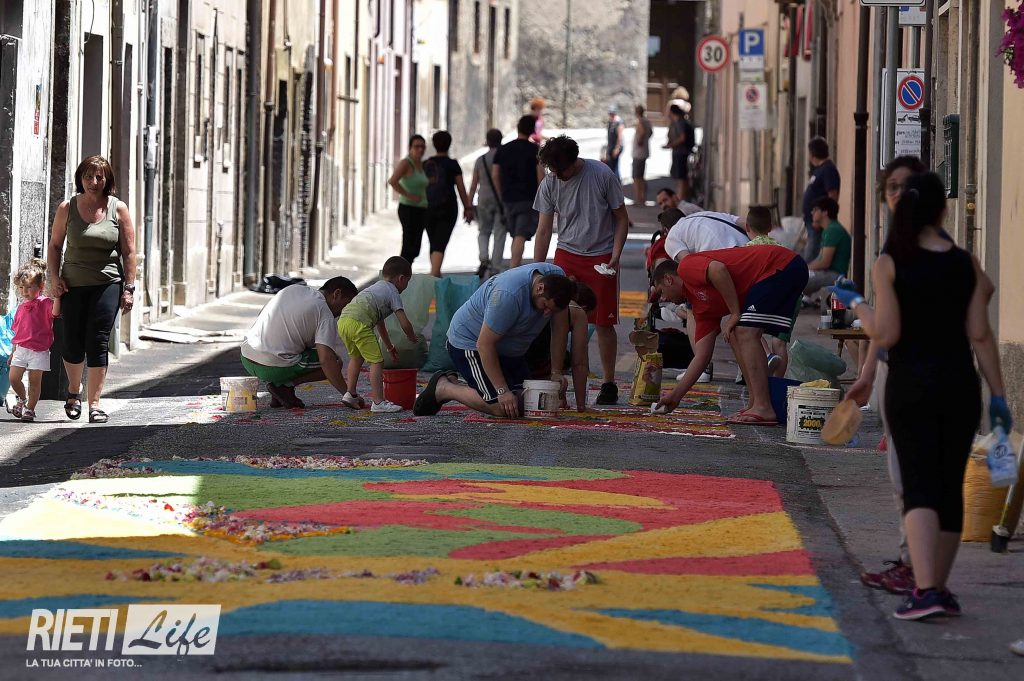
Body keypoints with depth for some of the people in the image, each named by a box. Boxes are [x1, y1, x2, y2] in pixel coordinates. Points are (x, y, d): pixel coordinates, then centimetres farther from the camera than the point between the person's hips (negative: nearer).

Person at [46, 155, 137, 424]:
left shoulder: (118, 209, 1)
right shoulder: (67, 208, 3)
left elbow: (128, 251, 2)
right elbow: (55, 245, 11)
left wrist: (129, 288, -2)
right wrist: (53, 277, -2)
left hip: (107, 284, -1)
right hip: (73, 284, 1)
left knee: (98, 343, -8)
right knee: (73, 344, 2)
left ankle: (94, 404, -4)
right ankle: (74, 390, 31)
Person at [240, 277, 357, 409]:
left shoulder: (294, 289, 13)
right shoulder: (325, 315, -8)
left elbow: (262, 313, 25)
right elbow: (326, 359, -19)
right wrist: (347, 393, -15)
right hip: (272, 367, -8)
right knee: (334, 364, 3)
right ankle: (285, 386, -4)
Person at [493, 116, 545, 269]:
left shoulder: (503, 150, 8)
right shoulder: (534, 150, -5)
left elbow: (495, 175, 8)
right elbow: (541, 175, -10)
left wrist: (501, 196, 15)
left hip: (508, 199, 5)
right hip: (528, 199, -5)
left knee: (515, 236, 19)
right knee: (521, 236, -11)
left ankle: (516, 267, 25)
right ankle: (515, 269, -23)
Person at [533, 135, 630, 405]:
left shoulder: (602, 175, -10)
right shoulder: (549, 184, -3)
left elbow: (622, 218, -2)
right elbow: (544, 230, 2)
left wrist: (615, 256, -13)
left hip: (601, 258, -2)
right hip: (567, 255, 2)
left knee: (604, 323, 0)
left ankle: (609, 383, 11)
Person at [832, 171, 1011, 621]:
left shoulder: (889, 264, -7)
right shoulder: (966, 263, 1)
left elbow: (886, 334, -12)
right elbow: (980, 334, -1)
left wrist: (856, 304, 5)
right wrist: (998, 394, 3)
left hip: (911, 384, -3)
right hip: (960, 382, 3)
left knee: (920, 487, -6)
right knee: (951, 488, 13)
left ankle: (926, 590, -22)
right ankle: (939, 590, 20)